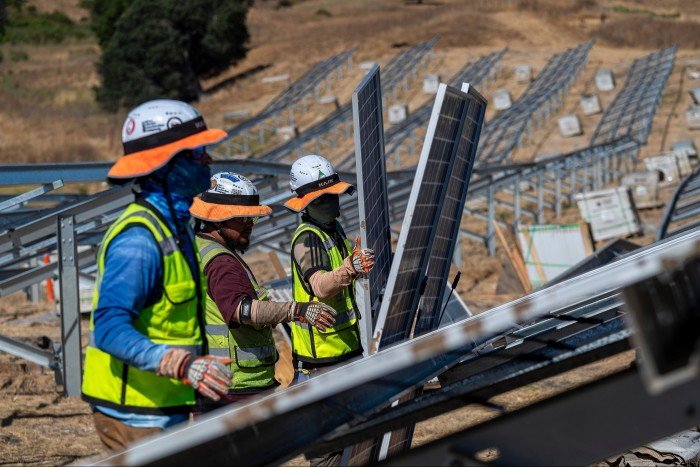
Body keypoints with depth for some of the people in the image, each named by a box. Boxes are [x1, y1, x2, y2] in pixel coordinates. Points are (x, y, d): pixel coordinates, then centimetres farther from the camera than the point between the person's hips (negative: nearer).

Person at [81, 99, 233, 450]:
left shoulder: (175, 225, 10)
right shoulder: (138, 239, -21)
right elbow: (109, 328, -28)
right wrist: (183, 365, -37)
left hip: (164, 407, 10)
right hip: (135, 412, -10)